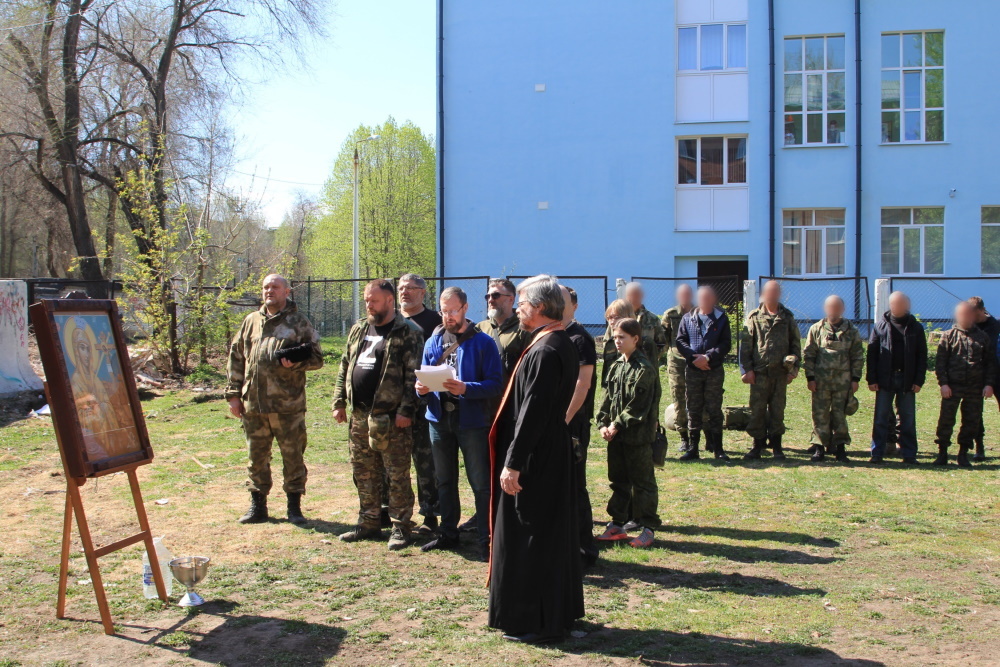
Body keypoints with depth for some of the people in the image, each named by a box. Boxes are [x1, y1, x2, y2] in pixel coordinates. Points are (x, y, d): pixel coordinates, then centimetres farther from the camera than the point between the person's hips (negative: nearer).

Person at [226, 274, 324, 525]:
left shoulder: (298, 323, 1)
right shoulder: (251, 321, 12)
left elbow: (316, 358, -2)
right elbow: (236, 358, 15)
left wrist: (295, 363, -21)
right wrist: (233, 394, 8)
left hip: (288, 405, -4)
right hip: (253, 405, 4)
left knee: (293, 456, 4)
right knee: (257, 457, 12)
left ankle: (294, 507, 15)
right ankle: (257, 506, 24)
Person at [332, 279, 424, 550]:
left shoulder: (407, 333, -7)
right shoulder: (359, 330, 15)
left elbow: (413, 375, -12)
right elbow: (345, 367, 20)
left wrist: (406, 410, -17)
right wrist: (339, 402, 13)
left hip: (389, 418, -7)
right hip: (359, 415, 7)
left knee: (397, 475, -2)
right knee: (364, 473, 14)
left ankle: (401, 528, 7)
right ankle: (369, 523, 25)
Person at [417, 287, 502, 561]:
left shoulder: (483, 343, -6)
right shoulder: (433, 342, 9)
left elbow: (496, 384, -12)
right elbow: (423, 378, 14)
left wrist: (466, 389, -26)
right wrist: (421, 388, -10)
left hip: (472, 421, -5)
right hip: (439, 418, 5)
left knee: (481, 483, -2)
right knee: (445, 480, 16)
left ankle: (487, 539, 6)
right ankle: (448, 533, 30)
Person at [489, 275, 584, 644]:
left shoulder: (544, 351, -21)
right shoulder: (562, 344, 9)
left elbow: (532, 412, -25)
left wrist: (512, 464, -23)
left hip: (535, 458, -10)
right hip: (554, 454, 10)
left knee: (528, 537, 1)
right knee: (553, 533, 18)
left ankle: (535, 621, 12)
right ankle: (560, 610, 30)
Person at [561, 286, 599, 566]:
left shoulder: (579, 338, -10)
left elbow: (582, 384, -17)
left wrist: (564, 418, -19)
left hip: (571, 425, -8)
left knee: (573, 486, -2)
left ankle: (584, 550, 8)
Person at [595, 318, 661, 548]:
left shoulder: (644, 369, -12)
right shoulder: (617, 366, 11)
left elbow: (638, 406, -16)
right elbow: (608, 398, 12)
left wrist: (618, 425, -16)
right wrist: (604, 423, -1)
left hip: (638, 436, -7)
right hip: (616, 435, 8)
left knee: (642, 482, 1)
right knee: (618, 480, 14)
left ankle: (647, 528, 9)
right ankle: (617, 525, 24)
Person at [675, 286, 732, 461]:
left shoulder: (721, 319, 4)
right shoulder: (688, 319, 9)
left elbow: (726, 344, -2)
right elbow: (680, 341, 3)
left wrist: (708, 357, -15)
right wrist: (694, 357, -12)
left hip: (715, 371, -1)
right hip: (692, 370, 1)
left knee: (714, 410, 2)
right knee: (693, 410, 5)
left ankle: (717, 448, 8)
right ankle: (693, 448, 10)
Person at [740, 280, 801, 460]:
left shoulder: (787, 317, 8)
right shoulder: (754, 317, 3)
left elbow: (796, 344, 11)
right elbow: (745, 345, 2)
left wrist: (793, 368, 4)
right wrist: (746, 369, -5)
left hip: (780, 371, 1)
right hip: (759, 371, -1)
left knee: (778, 409, 6)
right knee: (757, 408, 1)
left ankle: (776, 446, 14)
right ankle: (758, 444, 10)